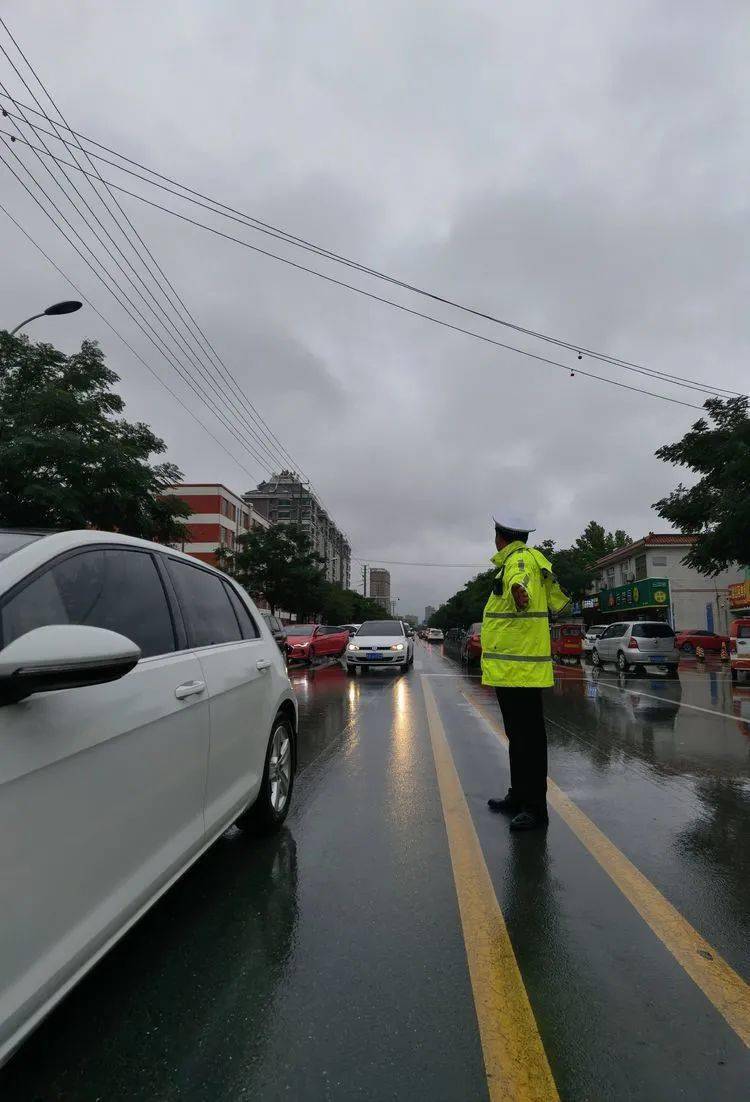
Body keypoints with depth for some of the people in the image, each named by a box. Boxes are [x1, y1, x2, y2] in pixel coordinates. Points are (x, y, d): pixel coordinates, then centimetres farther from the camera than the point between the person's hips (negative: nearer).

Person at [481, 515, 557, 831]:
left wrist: (518, 588, -61)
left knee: (529, 737, -3)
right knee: (517, 735, 19)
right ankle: (519, 797, 32)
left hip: (520, 666, -11)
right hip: (511, 666, 11)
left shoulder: (520, 559, -15)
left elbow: (520, 578, -41)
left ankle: (535, 808, 7)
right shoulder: (518, 560, 18)